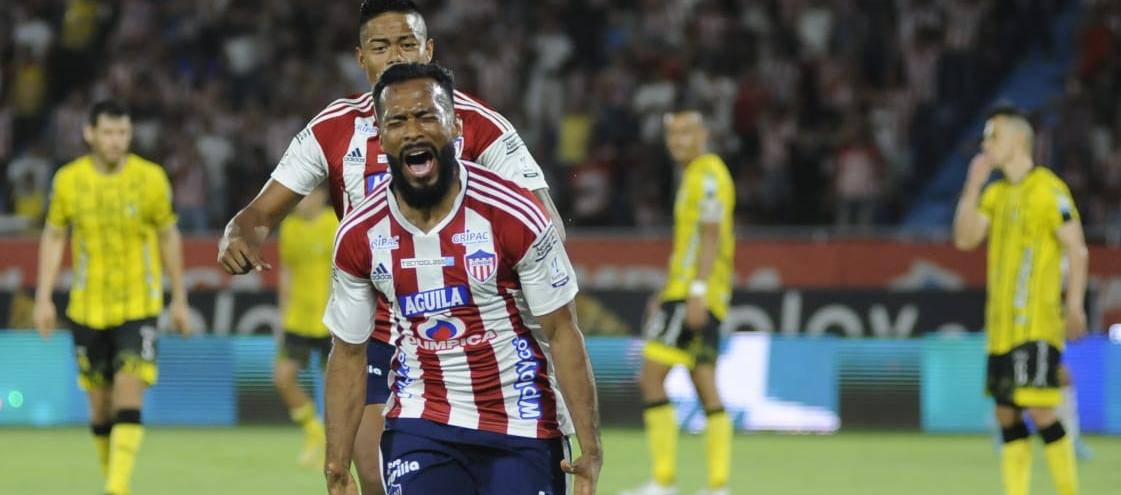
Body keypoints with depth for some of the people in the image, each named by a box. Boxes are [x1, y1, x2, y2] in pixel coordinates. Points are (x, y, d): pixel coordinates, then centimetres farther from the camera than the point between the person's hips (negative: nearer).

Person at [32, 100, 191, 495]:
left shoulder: (151, 178, -4)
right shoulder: (68, 180, -2)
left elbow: (168, 236, 7)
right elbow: (53, 238, 8)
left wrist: (179, 300, 10)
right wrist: (44, 299, 2)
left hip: (139, 305, -2)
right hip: (88, 309, 2)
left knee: (129, 395, -16)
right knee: (99, 403, 6)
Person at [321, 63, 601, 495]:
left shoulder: (514, 215, -14)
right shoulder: (358, 236, -4)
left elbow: (560, 332, -9)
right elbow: (348, 353, 5)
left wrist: (590, 449, -14)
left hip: (522, 427, -2)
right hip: (419, 426, 2)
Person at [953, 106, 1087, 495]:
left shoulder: (1048, 189, -9)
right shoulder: (996, 193, 15)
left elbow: (1077, 249, -10)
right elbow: (965, 238, 7)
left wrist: (1074, 306, -15)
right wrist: (974, 185, 1)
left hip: (1038, 324, -8)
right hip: (1001, 326, 8)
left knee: (1039, 410, -12)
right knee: (1006, 412, 6)